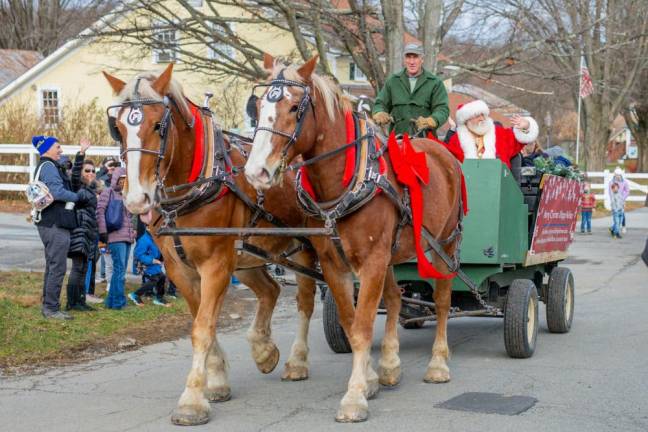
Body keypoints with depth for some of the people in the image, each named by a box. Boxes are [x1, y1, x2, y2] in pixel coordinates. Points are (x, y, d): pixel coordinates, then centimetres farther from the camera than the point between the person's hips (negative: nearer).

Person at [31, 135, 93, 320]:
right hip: (56, 224, -11)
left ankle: (48, 306, 23)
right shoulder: (48, 167, -12)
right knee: (58, 267, -8)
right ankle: (51, 308, -5)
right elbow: (57, 192, -23)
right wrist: (79, 196, -10)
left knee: (52, 266, 17)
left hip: (52, 223, 11)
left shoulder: (49, 167, 21)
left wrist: (78, 196, 3)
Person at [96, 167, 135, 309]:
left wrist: (133, 231, 20)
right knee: (120, 269, -11)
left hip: (127, 237, 8)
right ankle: (118, 301, -8)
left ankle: (112, 301, 14)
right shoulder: (108, 193, 0)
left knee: (120, 270, 9)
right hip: (116, 237, -8)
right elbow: (100, 211, -10)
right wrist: (103, 231, -16)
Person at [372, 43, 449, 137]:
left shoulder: (435, 82, 7)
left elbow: (442, 108, -1)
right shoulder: (392, 81, 16)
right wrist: (379, 114, -6)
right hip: (397, 138, 2)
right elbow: (380, 103, 20)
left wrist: (430, 121, -24)